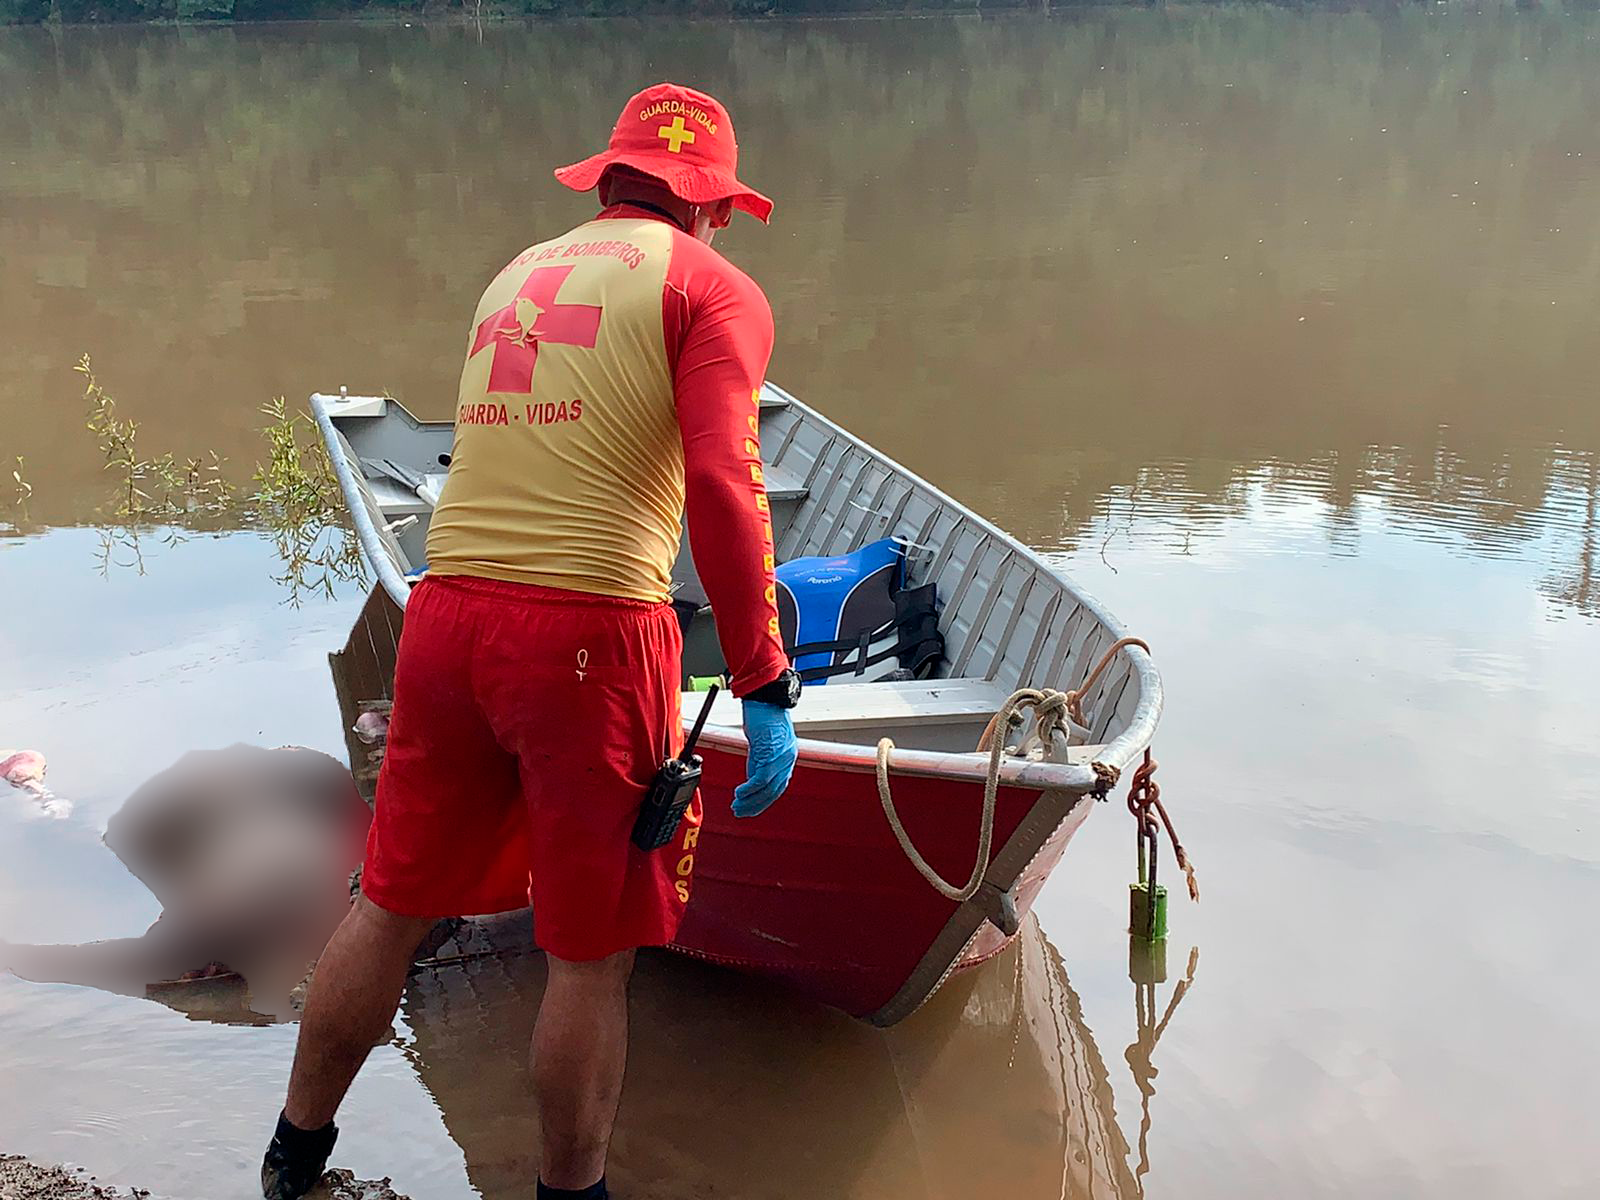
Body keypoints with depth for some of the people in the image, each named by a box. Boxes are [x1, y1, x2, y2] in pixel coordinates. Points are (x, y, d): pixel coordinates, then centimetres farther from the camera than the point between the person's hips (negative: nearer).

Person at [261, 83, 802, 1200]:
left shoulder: (518, 276, 20)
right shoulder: (713, 288, 1)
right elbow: (723, 488, -13)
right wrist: (766, 688, -11)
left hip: (446, 611, 6)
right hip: (591, 634, -6)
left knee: (393, 902, 20)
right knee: (592, 951, 8)